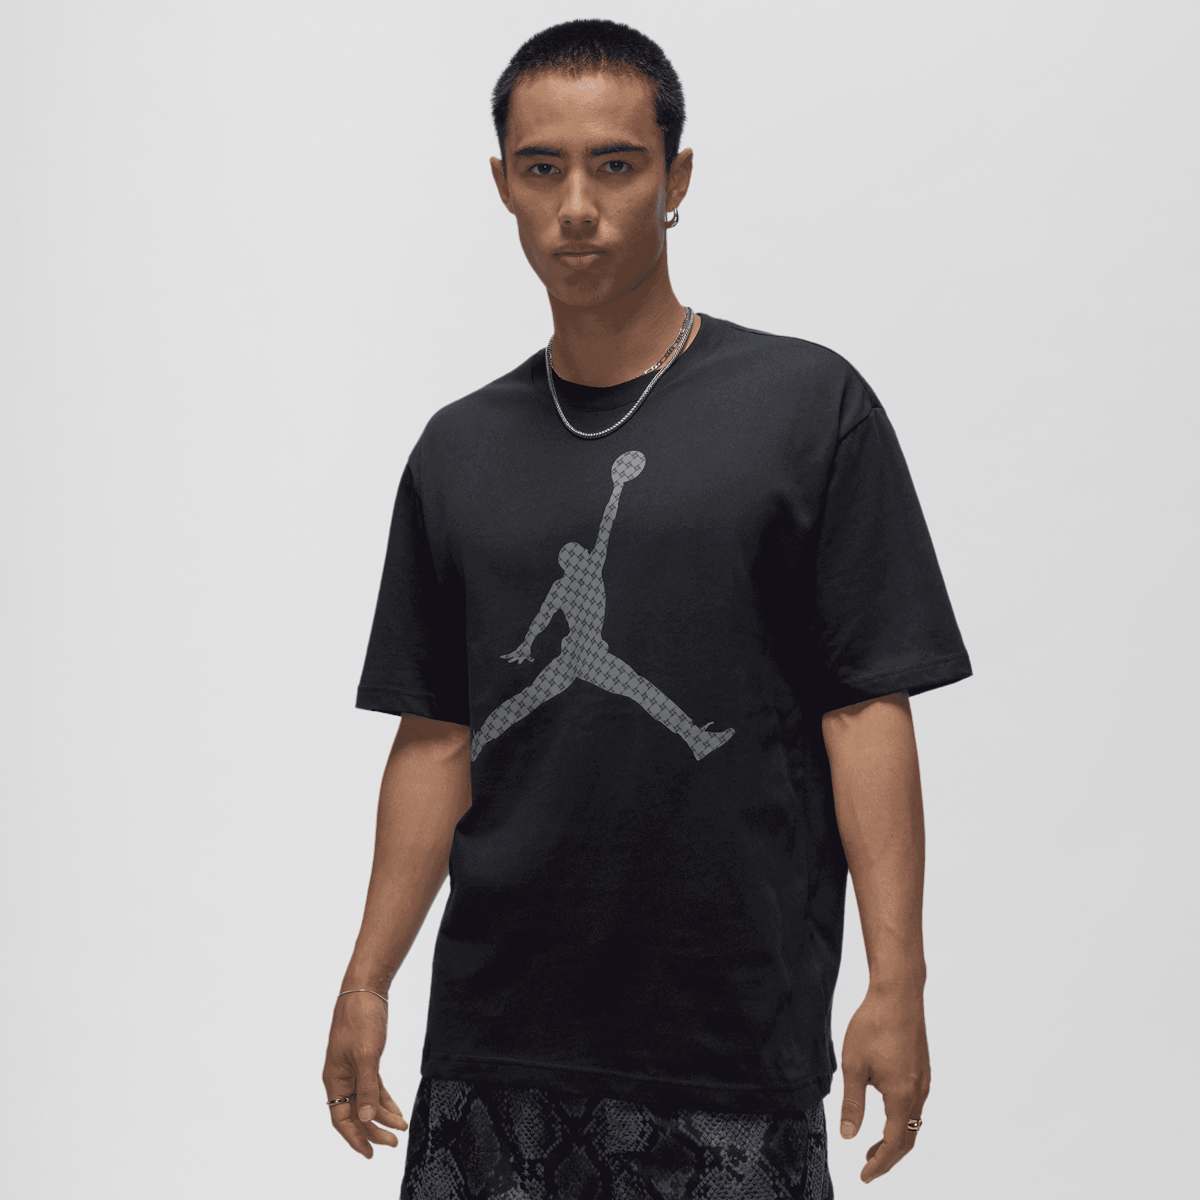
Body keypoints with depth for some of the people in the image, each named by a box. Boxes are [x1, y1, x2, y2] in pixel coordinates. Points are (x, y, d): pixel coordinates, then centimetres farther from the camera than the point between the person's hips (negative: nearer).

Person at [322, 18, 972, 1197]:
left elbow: (868, 705, -5)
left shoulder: (806, 406, -1)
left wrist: (896, 986, -10)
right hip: (491, 1038, 3)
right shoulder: (459, 451, 10)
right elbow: (437, 737, 13)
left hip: (737, 1045, -3)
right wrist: (367, 984, 9)